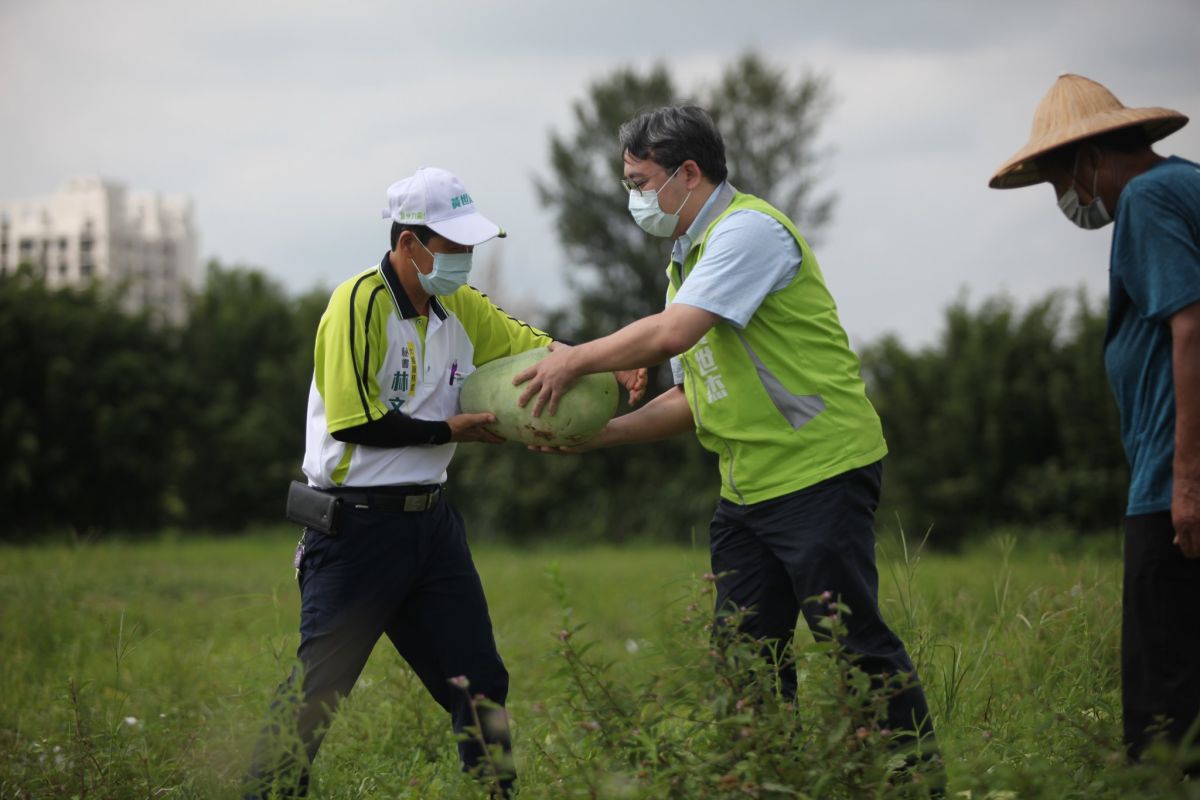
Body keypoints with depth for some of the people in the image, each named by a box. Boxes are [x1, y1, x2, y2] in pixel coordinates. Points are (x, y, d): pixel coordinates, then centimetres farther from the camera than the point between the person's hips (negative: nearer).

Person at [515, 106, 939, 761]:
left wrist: (574, 361, -11)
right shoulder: (688, 260, 18)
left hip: (819, 473, -9)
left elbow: (669, 334, -24)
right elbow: (693, 398, 19)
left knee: (856, 644, -7)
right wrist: (597, 435, 8)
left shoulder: (748, 230, -13)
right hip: (747, 487, 10)